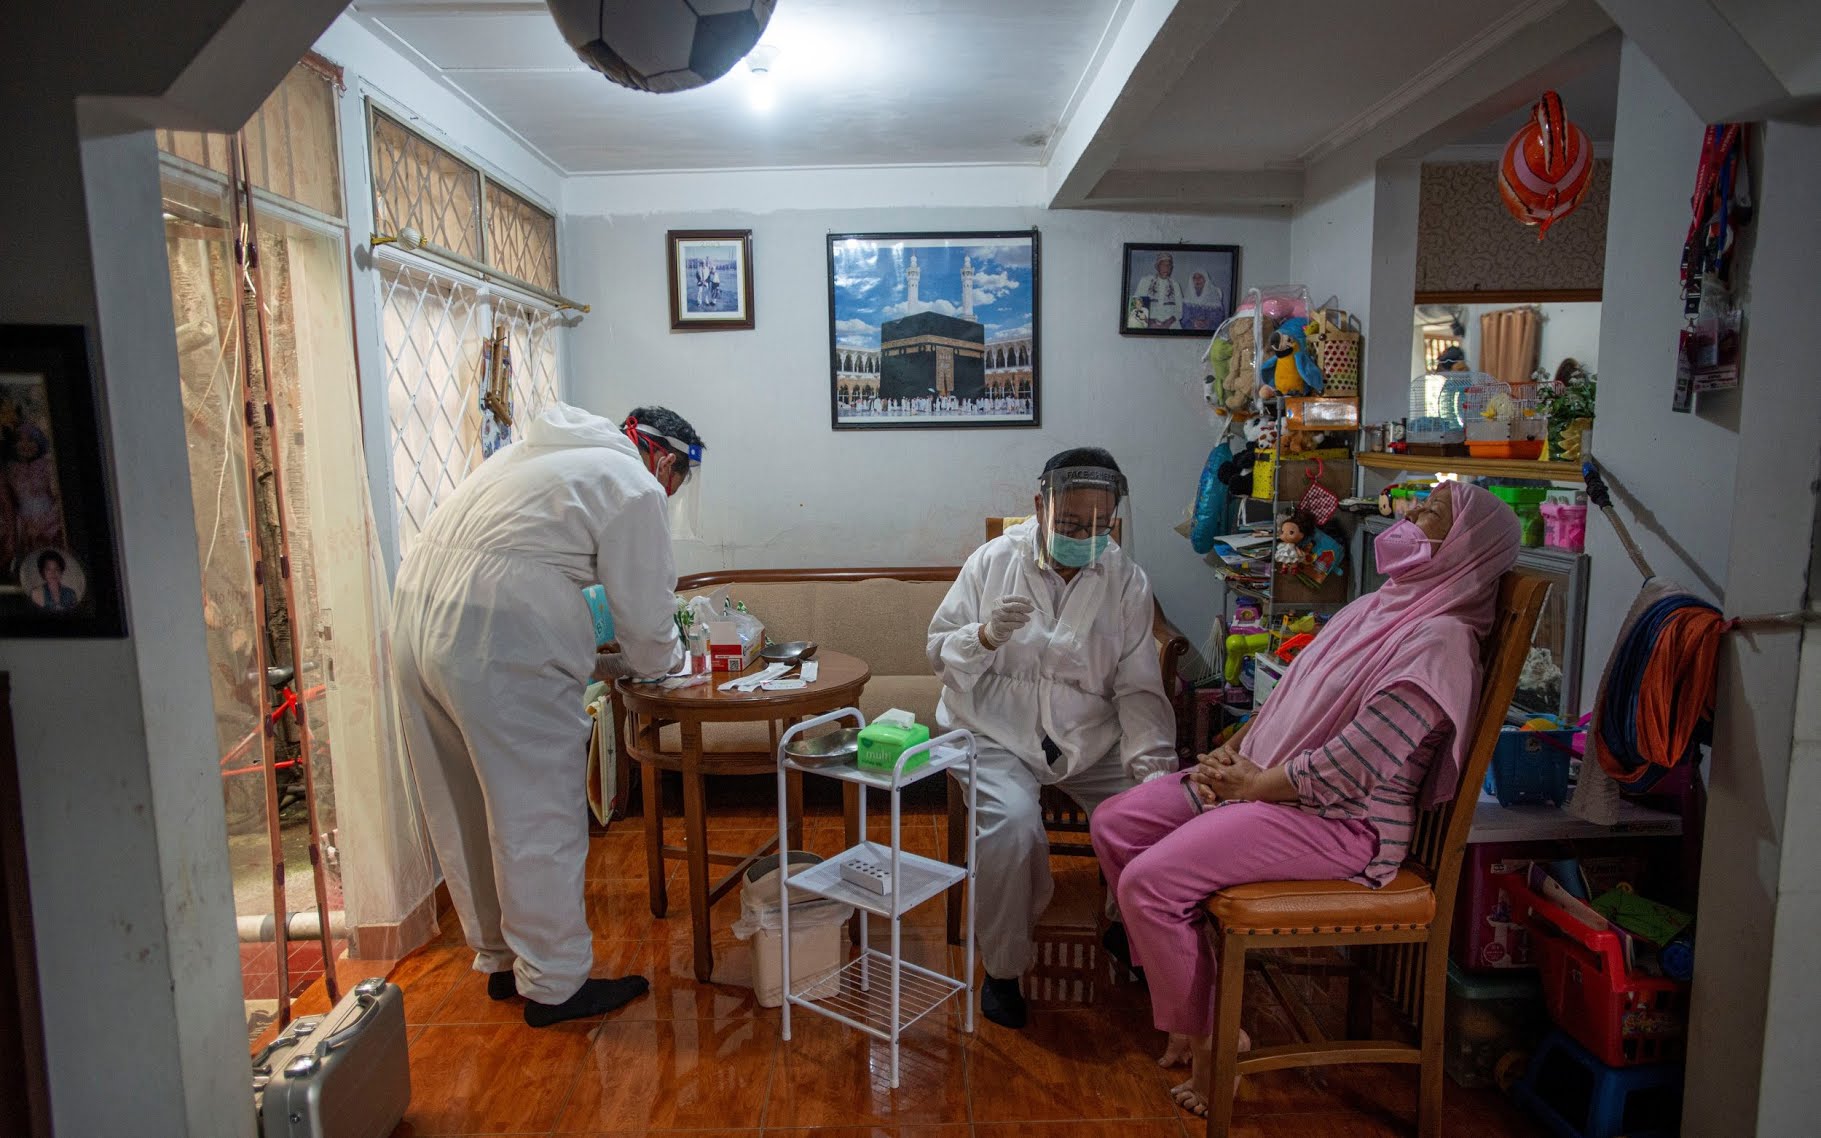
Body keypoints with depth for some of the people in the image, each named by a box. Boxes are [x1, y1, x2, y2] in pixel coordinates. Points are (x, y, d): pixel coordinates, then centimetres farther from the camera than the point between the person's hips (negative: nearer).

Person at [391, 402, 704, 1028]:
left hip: (416, 619, 10)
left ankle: (500, 958, 35)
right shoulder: (635, 488, -3)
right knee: (537, 818, 4)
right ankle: (554, 984, 18)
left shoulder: (538, 451, 25)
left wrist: (590, 662, 23)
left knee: (464, 814, 19)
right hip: (497, 647, -9)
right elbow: (647, 617, -3)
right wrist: (660, 660, 20)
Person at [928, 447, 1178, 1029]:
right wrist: (987, 635, -24)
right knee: (1012, 824, -29)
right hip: (998, 731, -2)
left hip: (1091, 737, 3)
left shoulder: (1127, 580, -1)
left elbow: (1138, 688, 0)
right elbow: (940, 651, -3)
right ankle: (1003, 966, -1)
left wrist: (1152, 759, -16)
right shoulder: (995, 560, -6)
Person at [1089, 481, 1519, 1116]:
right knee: (1114, 825, 1)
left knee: (1148, 879, -23)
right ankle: (1187, 1002, 12)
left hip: (1342, 822, -10)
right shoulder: (1373, 609, 14)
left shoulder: (1439, 640, -16)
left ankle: (1209, 1046, 1)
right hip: (1263, 779, 10)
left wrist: (1253, 785, -14)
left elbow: (1352, 763, -22)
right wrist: (1230, 753, 2)